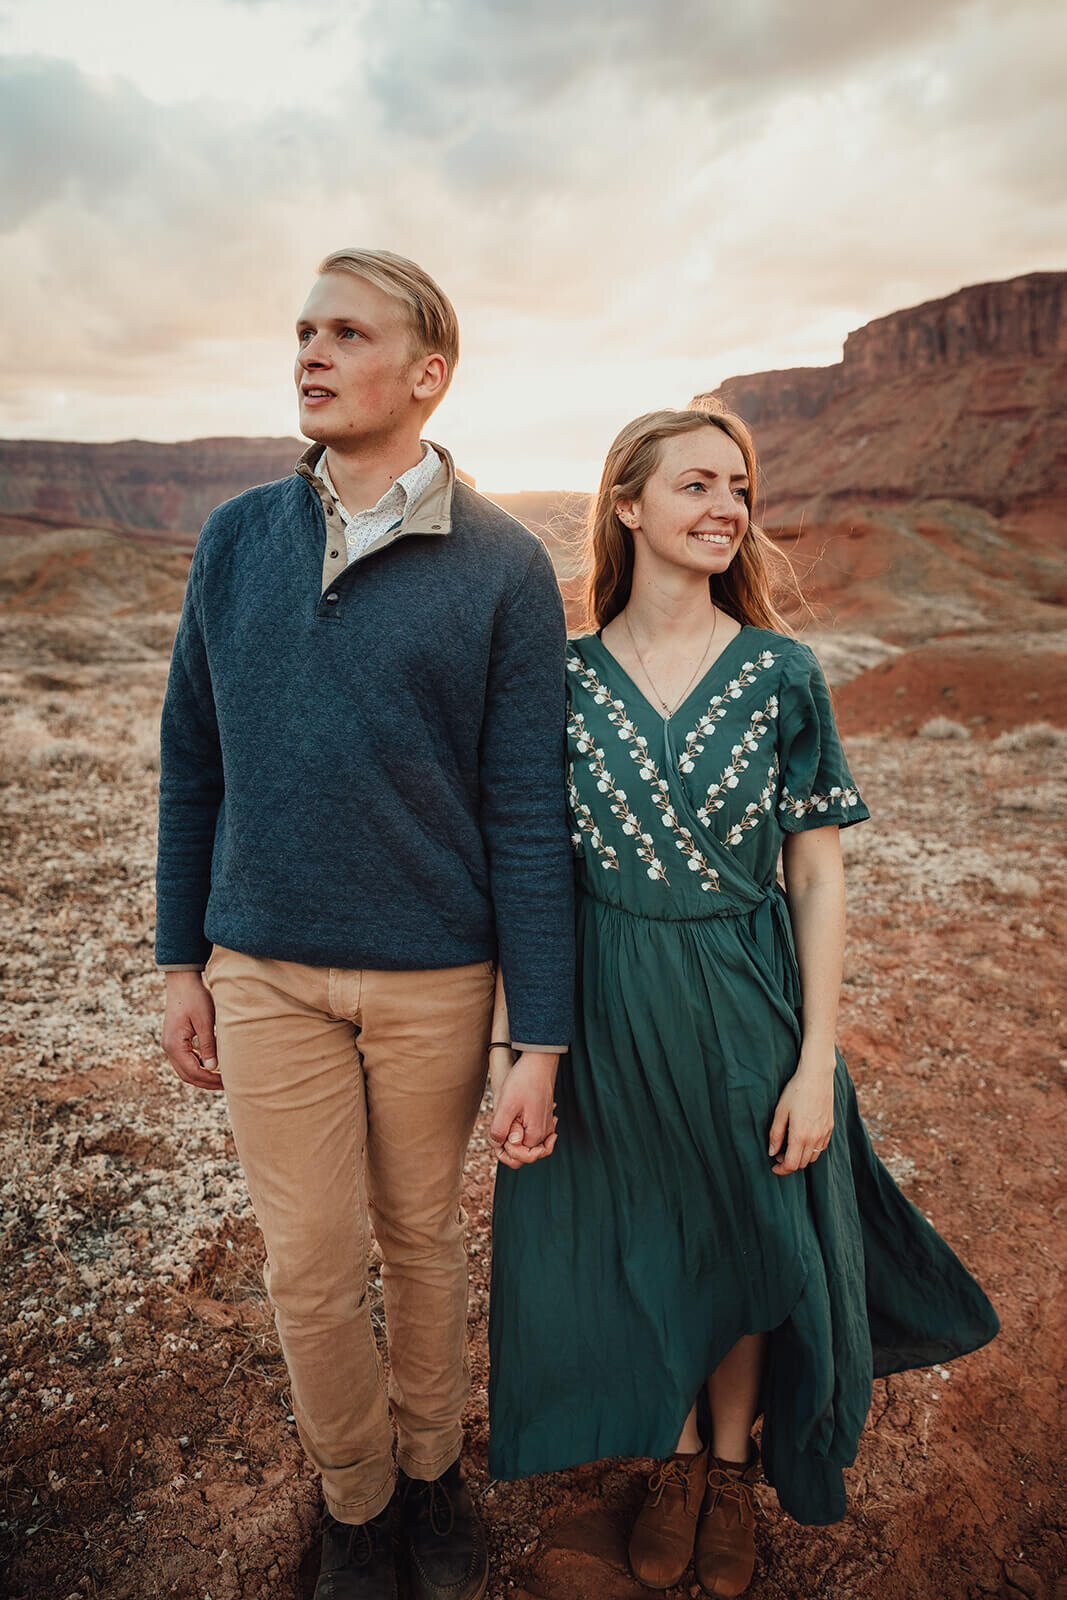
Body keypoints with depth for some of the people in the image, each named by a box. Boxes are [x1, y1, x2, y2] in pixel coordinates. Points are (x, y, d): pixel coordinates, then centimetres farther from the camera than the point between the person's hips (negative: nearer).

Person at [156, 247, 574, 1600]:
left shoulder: (502, 566, -8)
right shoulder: (236, 539, 2)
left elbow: (527, 814, -8)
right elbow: (193, 763, 7)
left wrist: (540, 1037, -8)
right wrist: (180, 962, 8)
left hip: (434, 975, -2)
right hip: (264, 969, 2)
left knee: (422, 1236, 17)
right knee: (310, 1265, 11)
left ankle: (432, 1470, 44)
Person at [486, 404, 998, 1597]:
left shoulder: (782, 674, -7)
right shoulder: (566, 675, -5)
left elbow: (817, 877, -5)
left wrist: (816, 1063, -7)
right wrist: (517, 1050, -3)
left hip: (743, 1005, 0)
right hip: (605, 1009, 1)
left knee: (746, 1245, 17)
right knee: (637, 1244, 17)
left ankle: (732, 1467, 48)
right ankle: (676, 1458, 47)